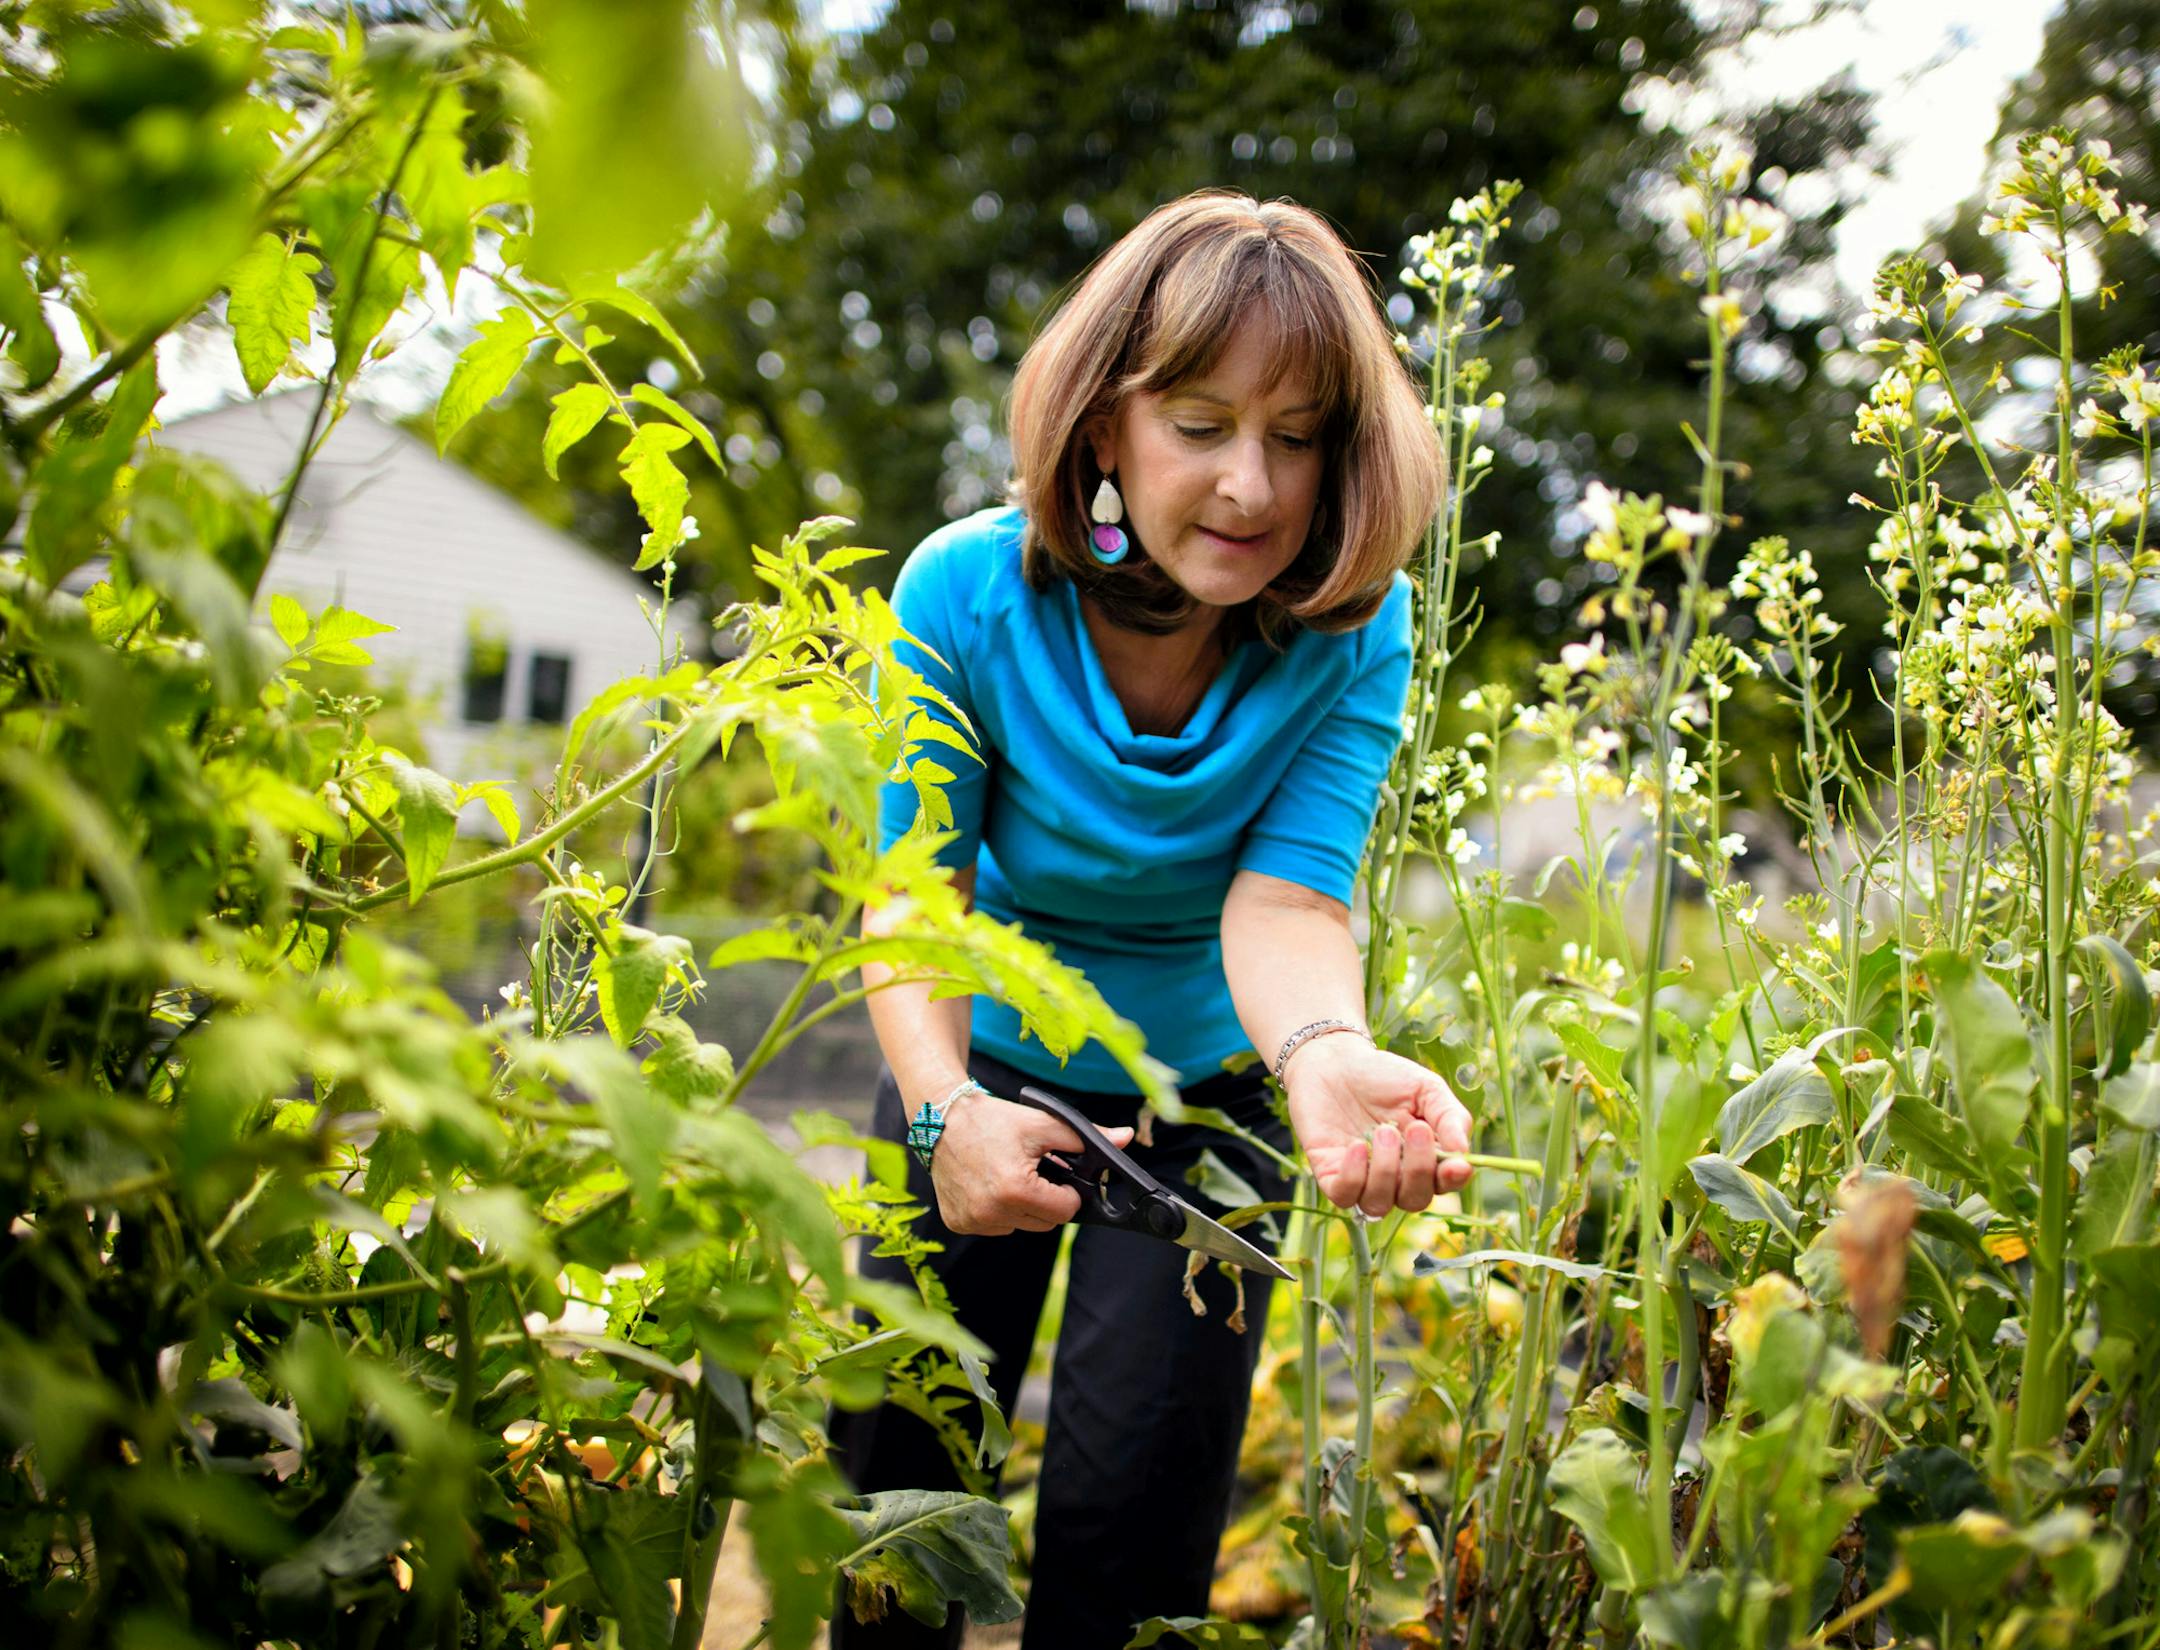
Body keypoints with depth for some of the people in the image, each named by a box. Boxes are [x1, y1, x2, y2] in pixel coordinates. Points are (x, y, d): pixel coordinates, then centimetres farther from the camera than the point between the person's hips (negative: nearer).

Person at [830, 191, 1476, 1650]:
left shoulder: (1355, 632, -21)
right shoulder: (969, 594, -23)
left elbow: (1284, 899, -28)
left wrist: (1326, 1054, -52)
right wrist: (944, 1105, -41)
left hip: (1205, 1093, 0)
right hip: (983, 1070, 1)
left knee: (1130, 1513, 0)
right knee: (892, 1467, 8)